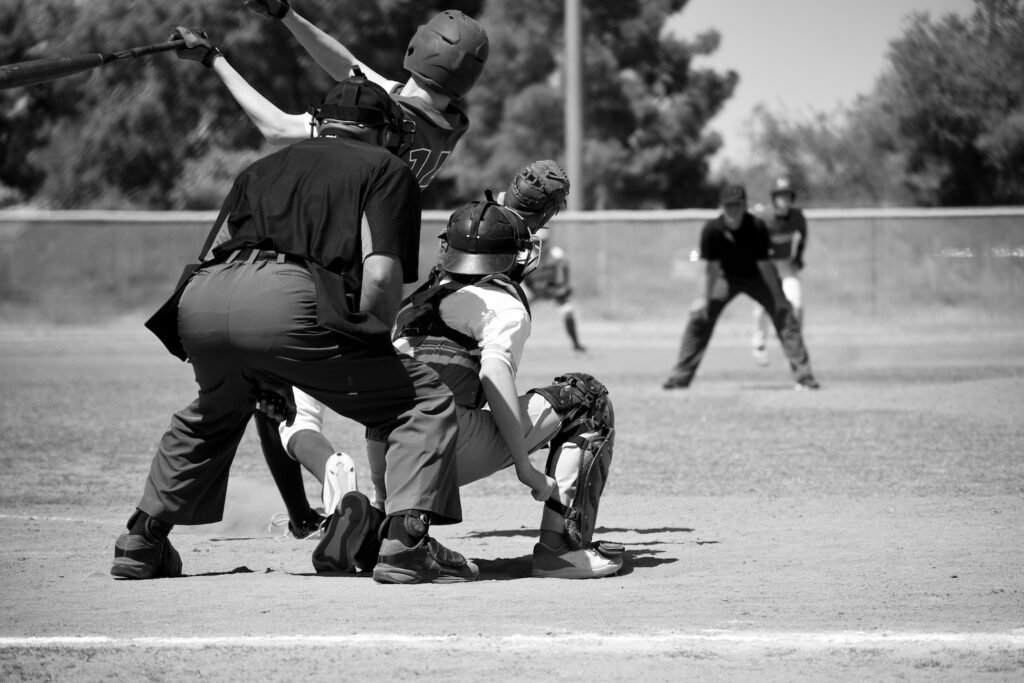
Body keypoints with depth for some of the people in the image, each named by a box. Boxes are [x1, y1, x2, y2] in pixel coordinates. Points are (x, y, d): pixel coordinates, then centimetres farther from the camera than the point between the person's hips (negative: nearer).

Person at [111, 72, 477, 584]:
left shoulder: (263, 168, 36)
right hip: (284, 301, -6)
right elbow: (380, 277, 2)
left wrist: (264, 378, 35)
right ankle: (406, 542, -10)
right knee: (425, 400, 7)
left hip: (197, 301, 6)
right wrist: (372, 341, 20)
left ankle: (141, 542, 35)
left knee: (215, 410, 38)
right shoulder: (385, 169, 20)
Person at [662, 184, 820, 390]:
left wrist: (778, 297, -19)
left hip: (756, 277, -1)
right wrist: (706, 299, -14)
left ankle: (803, 376, -11)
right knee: (699, 316, -11)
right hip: (726, 277, 1)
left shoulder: (757, 227, -27)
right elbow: (711, 267, -16)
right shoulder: (712, 230, -25)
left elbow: (764, 264, -21)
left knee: (784, 314, -14)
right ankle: (680, 377, 0)